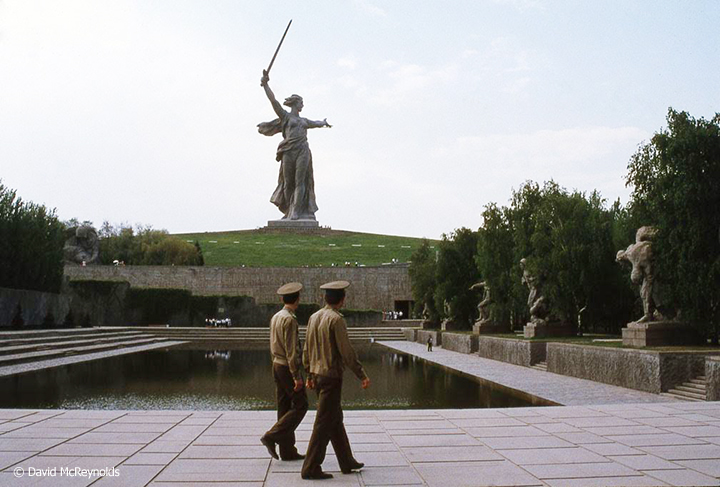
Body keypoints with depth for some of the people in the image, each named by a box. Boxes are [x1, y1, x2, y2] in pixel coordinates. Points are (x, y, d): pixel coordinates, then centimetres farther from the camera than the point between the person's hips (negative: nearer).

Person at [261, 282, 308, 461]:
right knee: (300, 405, 0)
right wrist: (297, 377, -19)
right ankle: (272, 436, -5)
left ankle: (287, 450, 14)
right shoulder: (289, 319, -18)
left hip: (277, 365, 9)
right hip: (288, 368, -9)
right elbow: (291, 350, -21)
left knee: (284, 407, 10)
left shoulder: (275, 317, 10)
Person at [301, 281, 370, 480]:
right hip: (331, 376, -8)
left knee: (336, 419, 17)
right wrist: (362, 375, -10)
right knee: (324, 423, 0)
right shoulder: (336, 319, -16)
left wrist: (309, 375, 21)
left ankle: (347, 462, 27)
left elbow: (307, 350, 13)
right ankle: (311, 468, 5)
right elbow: (346, 351, -17)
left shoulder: (314, 318, 8)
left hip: (318, 374, 8)